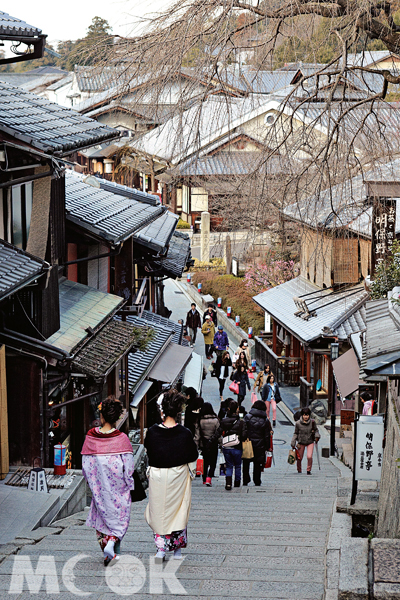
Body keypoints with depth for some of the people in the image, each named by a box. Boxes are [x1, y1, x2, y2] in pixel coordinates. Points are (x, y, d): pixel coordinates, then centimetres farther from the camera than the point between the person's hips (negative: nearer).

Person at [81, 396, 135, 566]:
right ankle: (112, 542, -13)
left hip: (99, 487, 2)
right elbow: (128, 467, -11)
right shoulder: (122, 439, -14)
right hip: (118, 488, -2)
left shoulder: (90, 438, -8)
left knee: (103, 514, 17)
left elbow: (86, 466, 0)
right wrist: (129, 487, 2)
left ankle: (108, 553, 23)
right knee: (119, 514, 11)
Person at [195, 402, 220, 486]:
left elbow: (198, 434, -3)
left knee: (205, 461, 17)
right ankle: (209, 478, -16)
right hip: (213, 443, -2)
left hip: (203, 443, 2)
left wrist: (196, 444, 6)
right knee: (213, 462, 3)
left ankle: (205, 479, 26)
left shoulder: (200, 420, -8)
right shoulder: (215, 420, -10)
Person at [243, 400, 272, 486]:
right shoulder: (265, 420, -2)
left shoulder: (247, 417, -7)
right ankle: (257, 481, 13)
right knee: (257, 464, 10)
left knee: (246, 463, 13)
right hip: (260, 446, 1)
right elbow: (267, 436, 1)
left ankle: (245, 481, 10)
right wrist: (268, 447, 8)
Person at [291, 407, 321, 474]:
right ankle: (299, 470, 31)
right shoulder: (298, 423, -9)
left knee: (309, 457, -17)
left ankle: (309, 470, 4)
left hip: (310, 442, 0)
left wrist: (317, 436, -10)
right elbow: (295, 433, 2)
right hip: (301, 443, 1)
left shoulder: (312, 422, -8)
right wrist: (293, 444, -1)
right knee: (299, 458, 6)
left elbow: (316, 430, 9)